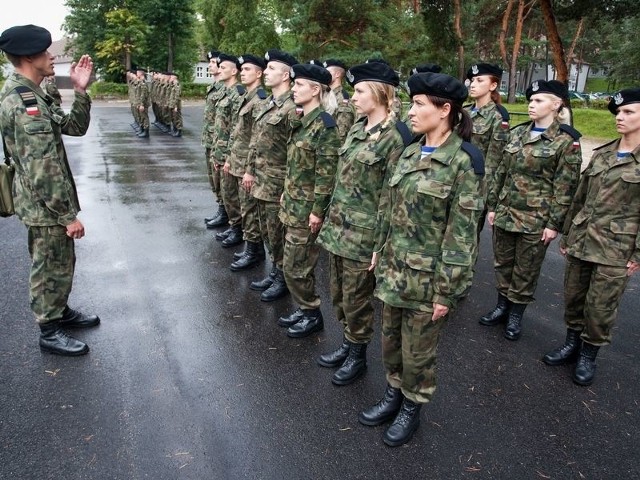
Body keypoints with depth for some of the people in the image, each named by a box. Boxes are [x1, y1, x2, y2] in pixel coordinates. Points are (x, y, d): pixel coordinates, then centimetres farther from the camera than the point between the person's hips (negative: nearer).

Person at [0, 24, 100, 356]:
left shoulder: (30, 95, 9)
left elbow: (75, 128, 11)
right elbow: (42, 169, -26)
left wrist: (80, 91, -2)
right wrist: (68, 214, -23)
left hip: (50, 201, 9)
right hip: (45, 205, -9)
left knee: (61, 263, 23)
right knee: (51, 268, 5)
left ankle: (61, 312, 41)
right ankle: (49, 333, 22)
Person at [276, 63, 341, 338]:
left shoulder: (324, 125, -17)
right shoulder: (303, 121, 10)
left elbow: (327, 173, -19)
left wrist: (318, 210, -19)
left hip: (307, 208, -9)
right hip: (294, 203, 9)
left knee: (295, 266, 0)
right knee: (299, 263, 16)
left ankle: (312, 315, 18)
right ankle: (304, 310, 30)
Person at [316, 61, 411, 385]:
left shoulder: (395, 137, -15)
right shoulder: (358, 127, 8)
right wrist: (331, 216, 16)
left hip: (363, 233, -8)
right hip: (338, 224, 8)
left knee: (356, 297, 7)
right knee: (338, 293, 18)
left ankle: (358, 355, 28)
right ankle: (348, 344, 38)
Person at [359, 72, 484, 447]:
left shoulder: (464, 161, -16)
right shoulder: (412, 151, 6)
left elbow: (462, 233, -17)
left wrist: (447, 290, -16)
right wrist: (380, 249, 15)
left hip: (427, 275, -7)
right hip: (395, 267, 7)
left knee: (418, 351, 12)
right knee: (391, 340, 20)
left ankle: (412, 408, 35)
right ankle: (393, 396, 42)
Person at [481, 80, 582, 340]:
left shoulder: (566, 141, -8)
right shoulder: (517, 132, 7)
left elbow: (565, 187, -9)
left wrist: (554, 223, -11)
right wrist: (492, 206, 8)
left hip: (535, 219, -5)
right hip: (505, 212, 5)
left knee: (525, 270, 9)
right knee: (502, 263, 15)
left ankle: (516, 314, 26)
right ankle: (502, 306, 33)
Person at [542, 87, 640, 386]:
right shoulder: (601, 154, 8)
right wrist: (567, 235, 13)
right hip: (581, 239, 5)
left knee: (600, 306, 5)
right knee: (573, 296, 13)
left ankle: (588, 355, 24)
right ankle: (572, 344, 32)